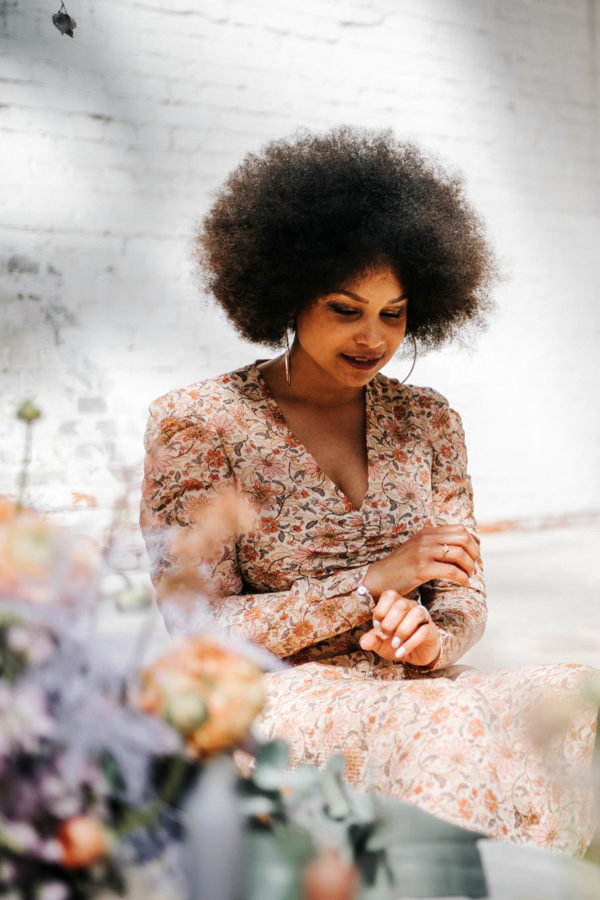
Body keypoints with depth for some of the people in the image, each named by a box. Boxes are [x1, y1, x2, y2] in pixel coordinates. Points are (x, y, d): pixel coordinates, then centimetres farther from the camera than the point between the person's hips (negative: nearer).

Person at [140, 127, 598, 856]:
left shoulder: (427, 421, 11)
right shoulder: (196, 424, -3)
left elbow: (465, 593, 12)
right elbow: (200, 631, -7)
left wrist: (433, 636, -14)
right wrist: (374, 581, -15)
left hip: (413, 688, 5)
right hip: (275, 698, -4)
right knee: (453, 728, -35)